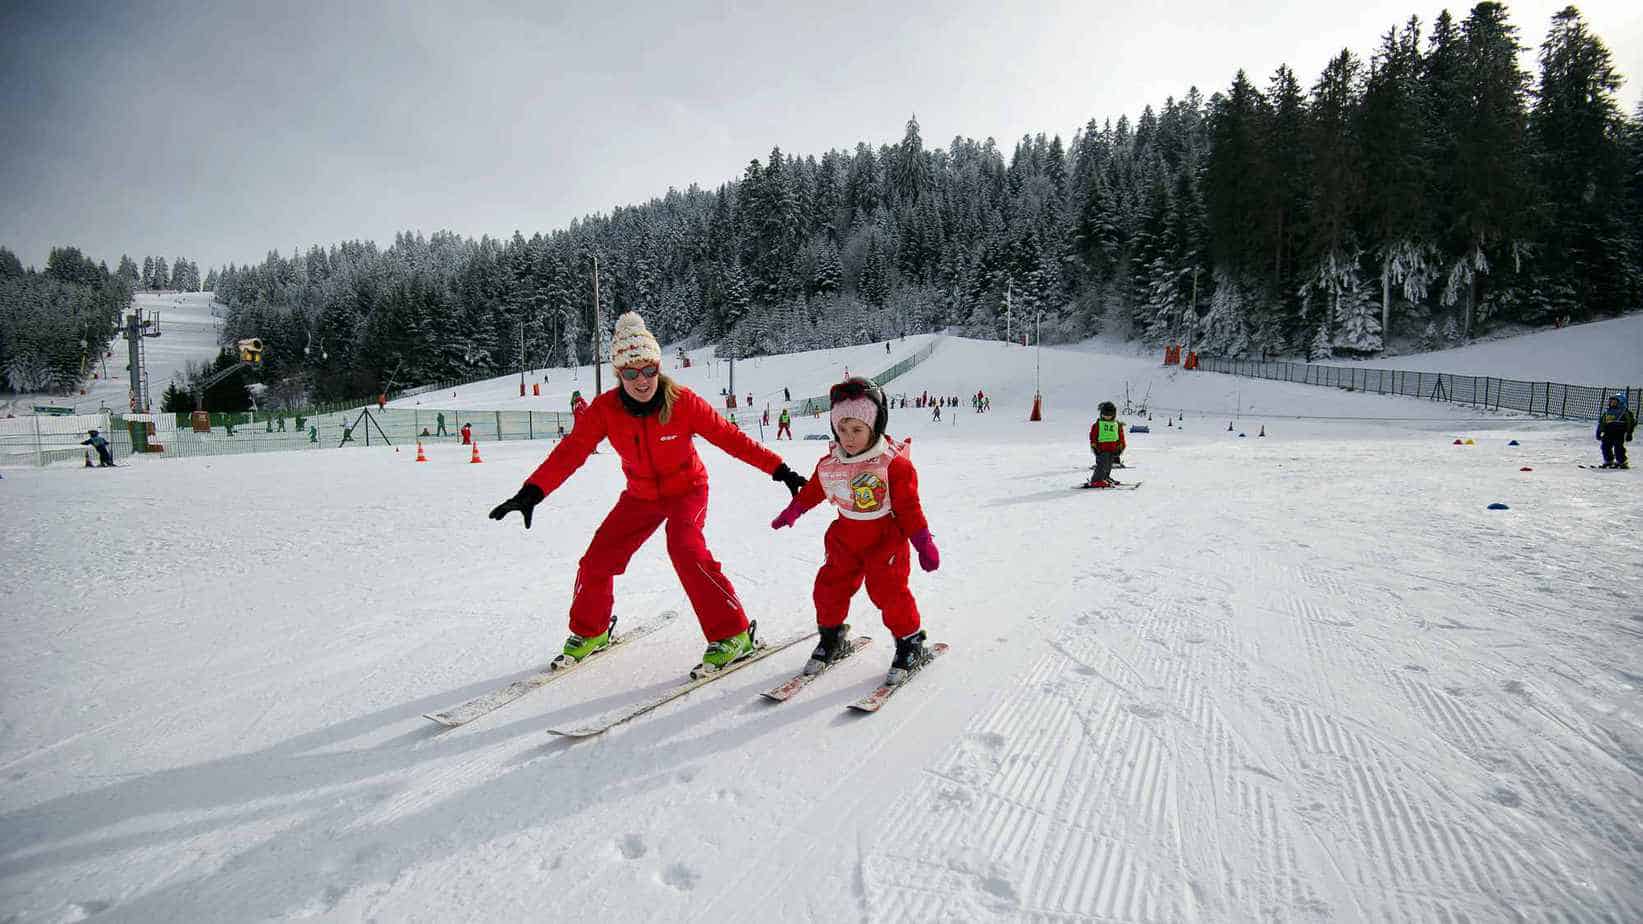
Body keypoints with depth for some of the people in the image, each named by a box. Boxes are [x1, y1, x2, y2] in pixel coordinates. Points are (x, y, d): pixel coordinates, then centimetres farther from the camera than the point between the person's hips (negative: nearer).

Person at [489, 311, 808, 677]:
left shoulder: (682, 401, -24)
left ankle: (734, 634, -16)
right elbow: (570, 451, -23)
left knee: (685, 549, -29)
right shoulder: (605, 409, -19)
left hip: (688, 489, -3)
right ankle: (589, 632, 29)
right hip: (641, 495, 4)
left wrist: (779, 469, -22)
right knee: (596, 562, 1)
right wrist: (531, 493, -37)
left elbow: (729, 437, -20)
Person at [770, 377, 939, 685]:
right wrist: (792, 511, 25)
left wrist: (924, 543, -13)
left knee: (888, 591, -10)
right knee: (829, 587, 5)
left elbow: (909, 506, -13)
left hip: (885, 537, -5)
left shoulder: (894, 463, -19)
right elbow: (813, 489, 15)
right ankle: (832, 638, 28)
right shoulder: (830, 463, -4)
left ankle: (911, 643, 12)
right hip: (846, 536, 5)